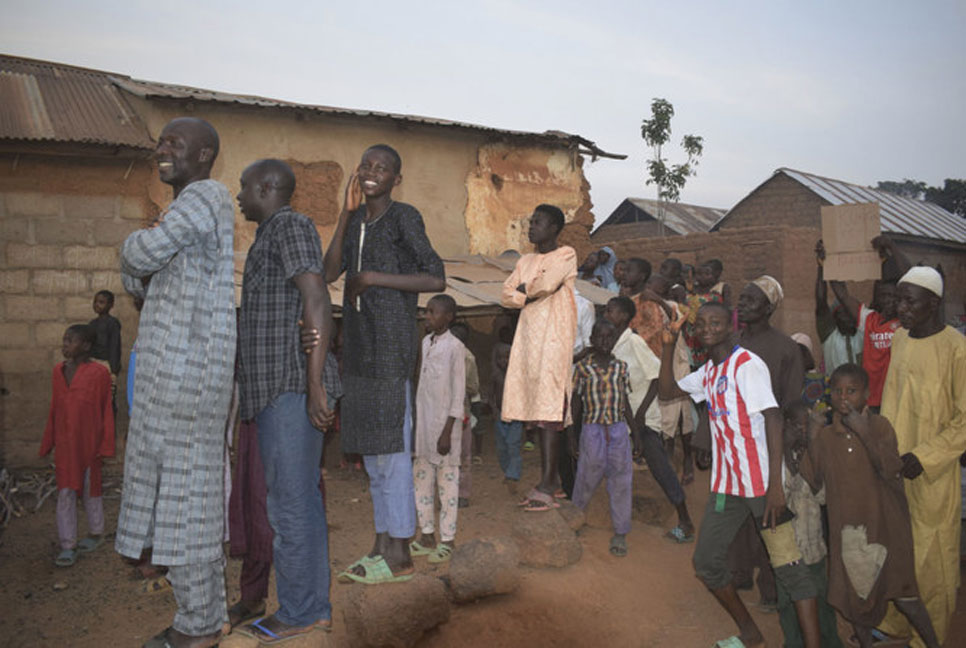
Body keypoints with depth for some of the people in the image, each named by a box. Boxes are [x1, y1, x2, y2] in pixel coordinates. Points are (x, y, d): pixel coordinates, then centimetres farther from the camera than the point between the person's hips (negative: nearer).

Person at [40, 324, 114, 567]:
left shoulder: (98, 373, -12)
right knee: (65, 493, 4)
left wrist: (105, 445, -8)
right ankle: (68, 546, 10)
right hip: (65, 445, 4)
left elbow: (106, 410, -8)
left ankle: (96, 533, 29)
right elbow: (54, 409, 10)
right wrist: (48, 442, 10)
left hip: (89, 443, -4)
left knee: (91, 488, 11)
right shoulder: (58, 371, 3)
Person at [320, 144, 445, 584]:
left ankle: (399, 553, 5)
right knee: (370, 449, 11)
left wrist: (373, 278, -14)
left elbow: (436, 279, -12)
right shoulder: (356, 221, 15)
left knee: (391, 446, -5)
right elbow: (329, 273, 4)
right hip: (359, 348, 8)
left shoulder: (404, 217, -5)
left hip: (392, 347, -8)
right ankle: (382, 545, 21)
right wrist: (347, 213, 3)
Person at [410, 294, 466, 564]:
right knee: (421, 479, 11)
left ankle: (447, 540, 11)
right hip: (422, 421, 7)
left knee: (447, 481, 1)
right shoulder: (425, 343, 11)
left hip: (444, 422, -7)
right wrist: (414, 424, 15)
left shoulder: (455, 347, -10)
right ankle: (427, 536, 23)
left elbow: (459, 393, -11)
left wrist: (447, 432, -15)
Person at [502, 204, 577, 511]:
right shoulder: (526, 260, 20)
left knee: (548, 409, -12)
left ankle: (547, 485, -12)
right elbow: (507, 296, 10)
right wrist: (532, 295, -7)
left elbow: (547, 283, -17)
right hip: (528, 336, 7)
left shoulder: (566, 255, 1)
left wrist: (525, 289, 2)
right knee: (535, 407, 6)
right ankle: (551, 476, 16)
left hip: (554, 337, -7)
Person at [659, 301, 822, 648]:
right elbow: (667, 390, 19)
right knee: (706, 561, 11)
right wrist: (669, 346, 7)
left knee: (788, 565, -6)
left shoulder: (748, 363, -11)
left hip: (761, 482, -8)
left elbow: (772, 418, -18)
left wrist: (775, 485, -24)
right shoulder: (708, 371, 12)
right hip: (726, 482, 8)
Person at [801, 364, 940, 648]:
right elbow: (813, 481, -4)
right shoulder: (825, 435, 0)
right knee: (856, 594, 13)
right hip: (845, 527, 3)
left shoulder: (879, 426, -7)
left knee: (902, 594, 3)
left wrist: (864, 433, -29)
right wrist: (812, 441, -14)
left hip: (883, 523, -3)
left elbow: (891, 471, -20)